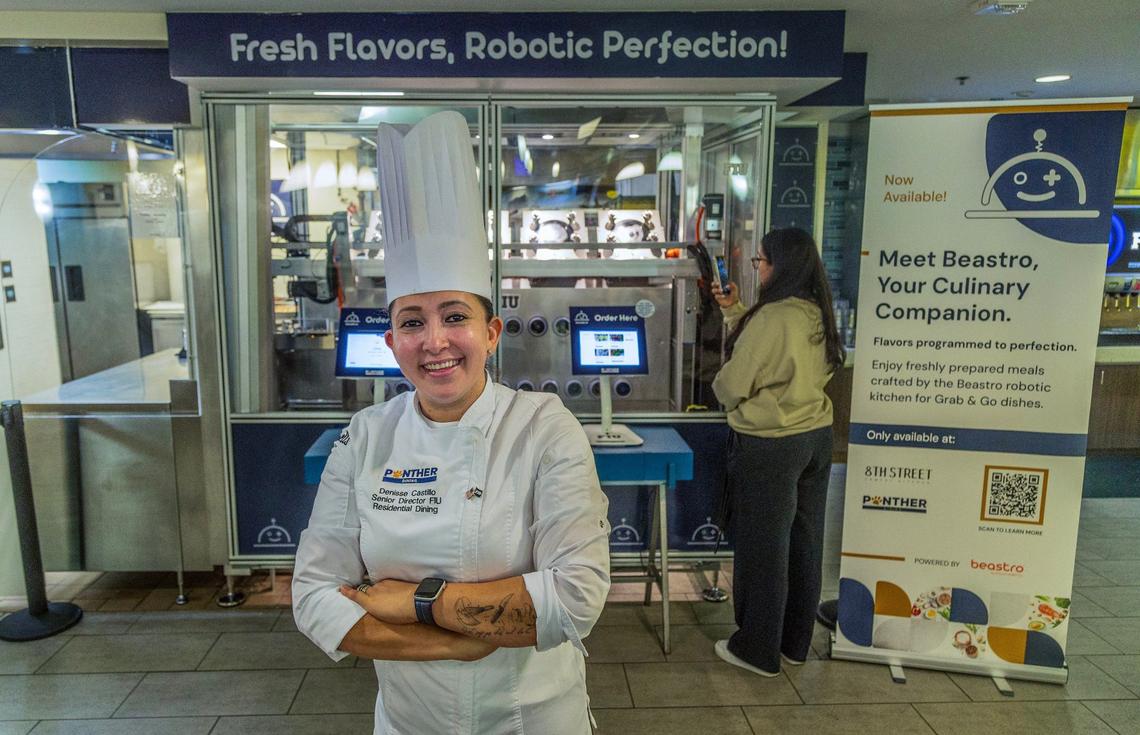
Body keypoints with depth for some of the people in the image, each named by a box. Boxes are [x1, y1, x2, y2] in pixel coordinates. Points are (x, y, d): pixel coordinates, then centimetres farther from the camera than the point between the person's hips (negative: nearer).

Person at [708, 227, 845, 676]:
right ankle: (795, 643, 33)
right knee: (802, 543, 17)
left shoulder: (772, 317, -21)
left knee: (763, 546, 6)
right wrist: (735, 313, 14)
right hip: (815, 436, 8)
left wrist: (720, 387, 6)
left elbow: (733, 384, -16)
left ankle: (758, 650, 21)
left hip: (769, 445, -8)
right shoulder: (816, 314, 4)